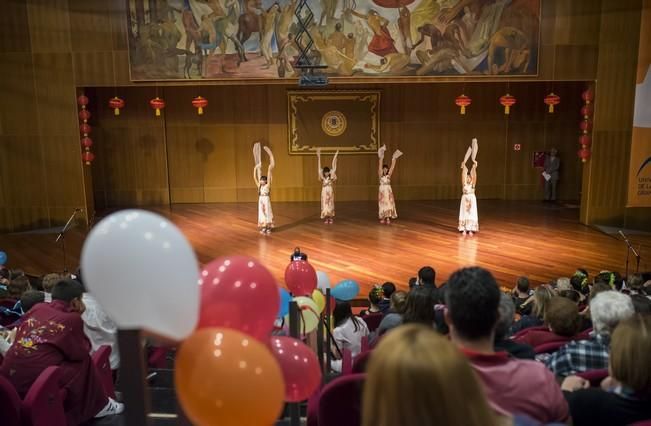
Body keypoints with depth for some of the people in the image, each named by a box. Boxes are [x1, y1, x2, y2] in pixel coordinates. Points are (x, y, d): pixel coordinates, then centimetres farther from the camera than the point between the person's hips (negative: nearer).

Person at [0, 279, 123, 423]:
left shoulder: (37, 308, 13)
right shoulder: (72, 318, -2)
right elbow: (80, 353, 7)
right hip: (34, 380, -7)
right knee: (85, 362, 13)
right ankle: (98, 406, 24)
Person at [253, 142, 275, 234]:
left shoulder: (268, 185, -6)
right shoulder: (259, 186, 5)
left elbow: (268, 176, -13)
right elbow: (255, 177, 3)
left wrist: (269, 169, -20)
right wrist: (255, 169, 0)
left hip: (266, 201, -4)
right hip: (261, 201, 4)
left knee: (267, 214, 2)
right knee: (262, 214, 7)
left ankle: (268, 228, 7)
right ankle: (263, 228, 12)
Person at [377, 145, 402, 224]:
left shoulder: (389, 175, 5)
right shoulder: (380, 175, -2)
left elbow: (392, 167, -1)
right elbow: (380, 166, -11)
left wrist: (394, 159, -9)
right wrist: (381, 158, -19)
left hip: (389, 191, 2)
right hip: (382, 191, -2)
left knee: (389, 204, -3)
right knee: (382, 205, 0)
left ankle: (388, 218, -3)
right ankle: (382, 218, 10)